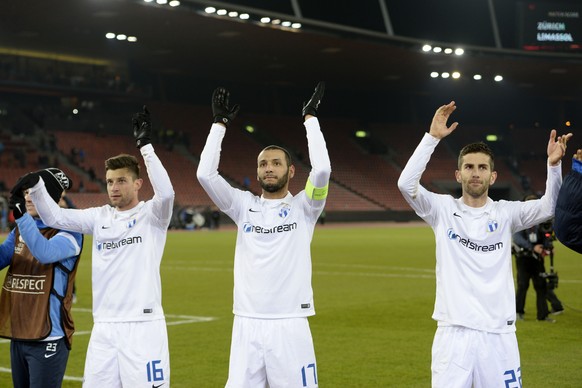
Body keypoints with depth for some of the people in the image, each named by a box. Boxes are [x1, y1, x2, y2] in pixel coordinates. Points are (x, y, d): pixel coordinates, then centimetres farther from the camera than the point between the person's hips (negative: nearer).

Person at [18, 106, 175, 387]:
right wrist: (36, 185, -9)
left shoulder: (151, 215, 0)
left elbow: (165, 193, -21)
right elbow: (53, 217, 7)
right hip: (103, 328, 5)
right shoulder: (99, 217, 12)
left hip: (143, 326, -5)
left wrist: (145, 146, -24)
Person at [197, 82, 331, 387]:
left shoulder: (302, 207, 3)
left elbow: (322, 169, -14)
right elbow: (205, 174, -1)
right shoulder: (244, 206, 10)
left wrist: (310, 118, -7)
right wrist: (220, 124, 2)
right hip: (246, 325, 2)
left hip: (290, 325, -2)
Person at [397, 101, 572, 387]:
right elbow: (406, 184, -12)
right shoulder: (443, 209, 3)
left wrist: (553, 165, -22)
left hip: (498, 333, 2)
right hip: (453, 332, -1)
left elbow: (549, 207, -6)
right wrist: (432, 138, -17)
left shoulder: (505, 213, 7)